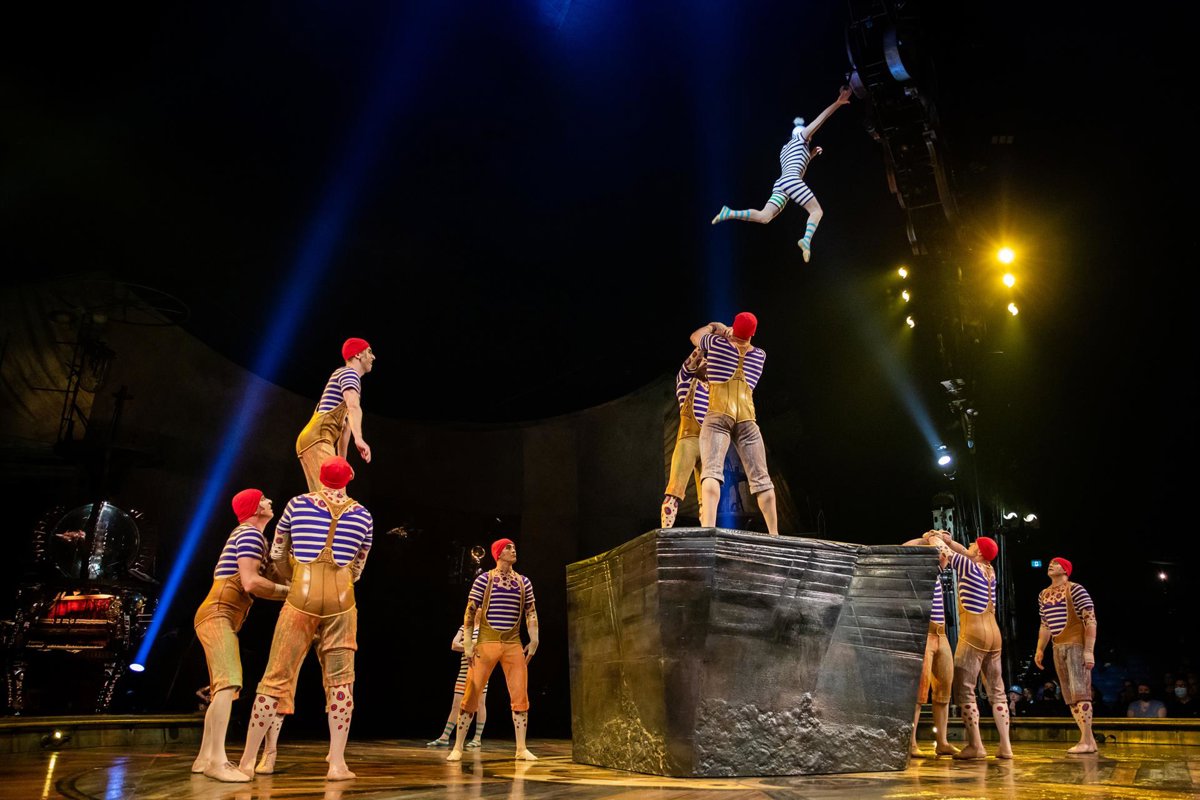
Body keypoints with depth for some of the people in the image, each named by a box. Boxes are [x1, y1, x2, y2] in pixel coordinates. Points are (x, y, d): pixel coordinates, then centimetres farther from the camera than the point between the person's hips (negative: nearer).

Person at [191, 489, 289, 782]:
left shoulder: (247, 534, 22)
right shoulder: (251, 533, -10)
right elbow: (251, 583, -20)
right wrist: (288, 591, -9)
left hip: (219, 616, 11)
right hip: (218, 615, -11)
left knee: (224, 688, 11)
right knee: (229, 682, -21)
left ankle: (205, 757, 14)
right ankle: (217, 760, -28)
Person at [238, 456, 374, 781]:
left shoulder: (298, 503, 9)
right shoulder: (363, 515, 11)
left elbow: (277, 555, 17)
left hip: (303, 594, 0)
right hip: (341, 597, 1)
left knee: (277, 677, 3)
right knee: (339, 679, 5)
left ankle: (246, 761, 6)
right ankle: (337, 763, 3)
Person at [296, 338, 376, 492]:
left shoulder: (348, 376, 30)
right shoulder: (349, 373, -2)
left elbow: (345, 424, 33)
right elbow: (353, 407, -22)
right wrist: (359, 439, -38)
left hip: (312, 439, 10)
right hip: (317, 438, -10)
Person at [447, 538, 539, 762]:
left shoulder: (524, 582, 10)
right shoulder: (484, 579, 0)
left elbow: (531, 614, 12)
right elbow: (470, 612, -1)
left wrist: (533, 641, 3)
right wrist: (468, 643, -7)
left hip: (514, 644, 3)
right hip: (486, 643, -3)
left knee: (521, 695, -1)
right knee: (472, 694, -2)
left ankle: (521, 749, 7)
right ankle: (457, 748, 6)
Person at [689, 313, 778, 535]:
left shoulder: (716, 343, 8)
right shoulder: (760, 355, 15)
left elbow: (694, 336, 30)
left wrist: (712, 327, 47)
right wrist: (725, 330, 44)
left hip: (718, 414, -3)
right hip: (747, 419, 3)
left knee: (712, 470, -18)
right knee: (760, 477, 5)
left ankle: (708, 528, -37)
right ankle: (774, 534, 4)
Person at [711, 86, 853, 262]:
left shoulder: (785, 149, 37)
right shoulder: (800, 138, 16)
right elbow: (819, 121, 7)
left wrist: (811, 155, 47)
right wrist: (837, 103, 3)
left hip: (779, 184, 7)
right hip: (792, 180, -7)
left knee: (764, 216, -7)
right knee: (817, 211, -6)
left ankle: (729, 213, -21)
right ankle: (806, 240, -31)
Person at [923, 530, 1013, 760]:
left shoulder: (969, 567, -8)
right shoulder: (989, 570, 11)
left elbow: (942, 550, -1)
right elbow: (965, 553, 26)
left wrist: (933, 536, 17)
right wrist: (948, 539, 22)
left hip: (973, 635, -8)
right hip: (993, 634, 8)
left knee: (964, 690, -4)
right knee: (996, 691, 9)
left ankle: (975, 746, -8)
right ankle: (1005, 746, 8)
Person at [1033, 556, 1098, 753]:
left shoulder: (1075, 589, -7)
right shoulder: (1043, 595, 15)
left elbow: (1090, 620, -11)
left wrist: (1089, 650, -18)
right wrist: (1040, 649, 13)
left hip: (1076, 645, -7)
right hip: (1058, 648, 8)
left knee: (1079, 691, -12)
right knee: (1069, 696, 6)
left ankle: (1086, 740, -10)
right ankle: (1088, 740, 11)